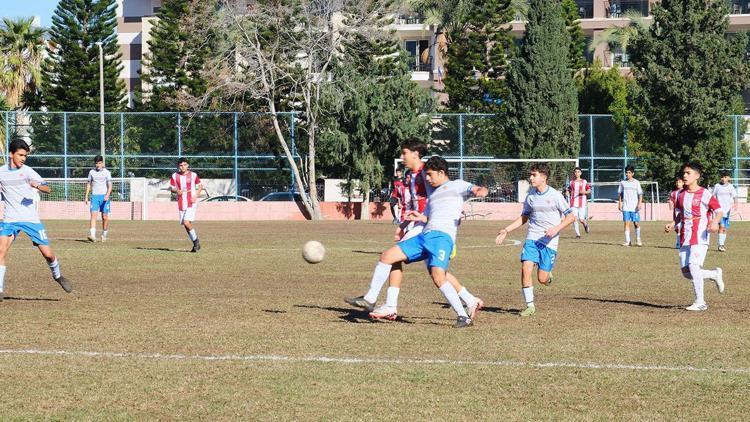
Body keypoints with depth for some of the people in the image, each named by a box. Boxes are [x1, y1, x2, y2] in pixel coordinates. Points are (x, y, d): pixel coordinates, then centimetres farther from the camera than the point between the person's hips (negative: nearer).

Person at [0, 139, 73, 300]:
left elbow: (47, 189, -12)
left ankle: (57, 275, 30)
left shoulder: (27, 171, -4)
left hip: (31, 219, -1)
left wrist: (37, 185, -32)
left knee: (47, 253, -1)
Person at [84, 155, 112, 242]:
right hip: (94, 196, 1)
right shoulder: (91, 172, 8)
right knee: (93, 215, -14)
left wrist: (107, 194, -20)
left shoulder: (106, 172, 1)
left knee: (105, 217, 1)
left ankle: (104, 234, 21)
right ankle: (92, 235, -25)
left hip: (104, 196, -1)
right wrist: (86, 196, 12)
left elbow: (110, 185, -5)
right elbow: (89, 184, 16)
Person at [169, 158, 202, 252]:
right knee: (185, 224, 7)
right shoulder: (175, 176, 4)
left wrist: (195, 196, -7)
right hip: (181, 204, 4)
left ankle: (196, 240, 0)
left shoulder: (193, 175, -2)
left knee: (187, 222, -20)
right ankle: (196, 244, 20)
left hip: (191, 203, -4)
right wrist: (176, 191, -12)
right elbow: (171, 188, 11)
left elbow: (200, 186, 7)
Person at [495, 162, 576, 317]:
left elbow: (571, 217, -4)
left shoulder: (555, 195, -7)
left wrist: (556, 229, -19)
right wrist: (506, 230, 12)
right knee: (526, 269, -14)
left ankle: (548, 275, 32)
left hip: (549, 241, -4)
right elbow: (524, 217, 20)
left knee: (542, 279, -6)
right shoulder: (531, 196, 7)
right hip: (532, 238, 4)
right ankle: (530, 305, -3)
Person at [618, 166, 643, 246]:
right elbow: (620, 194, 14)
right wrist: (620, 203, 6)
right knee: (626, 223, -5)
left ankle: (638, 240, 17)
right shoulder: (623, 182, 8)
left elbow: (640, 194, 3)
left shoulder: (636, 183, 3)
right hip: (626, 207, 1)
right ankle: (627, 241, -3)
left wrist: (639, 203, -10)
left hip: (634, 207, -1)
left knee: (637, 223, 1)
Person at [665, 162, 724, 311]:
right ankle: (715, 274, 28)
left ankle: (700, 302, -11)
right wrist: (673, 224, 8)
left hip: (700, 238, -7)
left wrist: (715, 221, -27)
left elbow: (719, 210, -6)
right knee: (686, 272, 4)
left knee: (693, 266, -19)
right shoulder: (681, 194, 12)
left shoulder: (704, 194, -7)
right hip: (685, 239, 7)